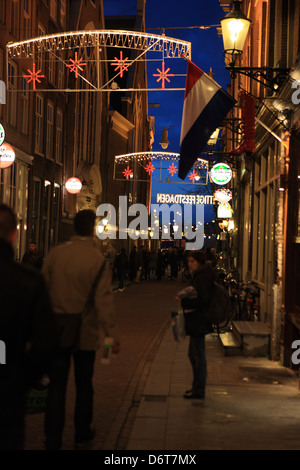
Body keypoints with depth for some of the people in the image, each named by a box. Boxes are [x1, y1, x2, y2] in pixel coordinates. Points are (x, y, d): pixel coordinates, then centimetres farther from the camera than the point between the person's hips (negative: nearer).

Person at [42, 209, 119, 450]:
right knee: (84, 385, 15)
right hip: (85, 331, -1)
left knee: (57, 385, 7)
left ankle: (53, 439, 8)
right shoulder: (98, 260, -12)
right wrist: (112, 334, -12)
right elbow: (103, 300, -15)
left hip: (57, 328, 2)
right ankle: (82, 434, 28)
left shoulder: (55, 253, -4)